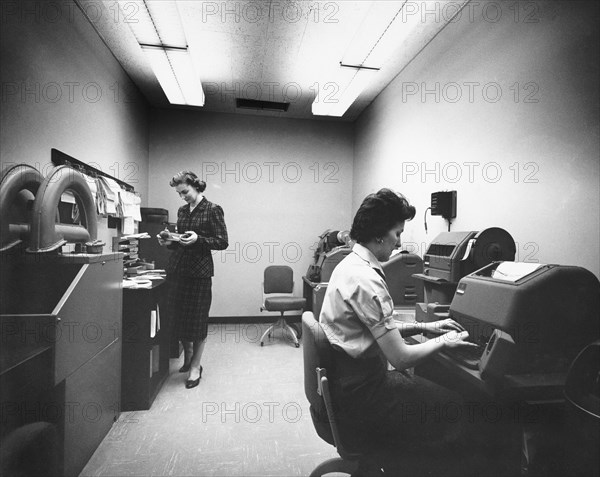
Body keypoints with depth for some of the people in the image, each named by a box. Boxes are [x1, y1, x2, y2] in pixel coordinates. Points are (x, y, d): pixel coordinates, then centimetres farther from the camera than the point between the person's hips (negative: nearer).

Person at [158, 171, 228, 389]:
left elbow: (222, 242, -8)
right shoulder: (182, 211, 13)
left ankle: (195, 366, 17)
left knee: (197, 319, 1)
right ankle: (188, 357, 32)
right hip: (177, 269, 6)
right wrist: (169, 242, 1)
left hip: (199, 271, -6)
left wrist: (198, 239, -20)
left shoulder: (213, 210, -5)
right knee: (178, 316, 10)